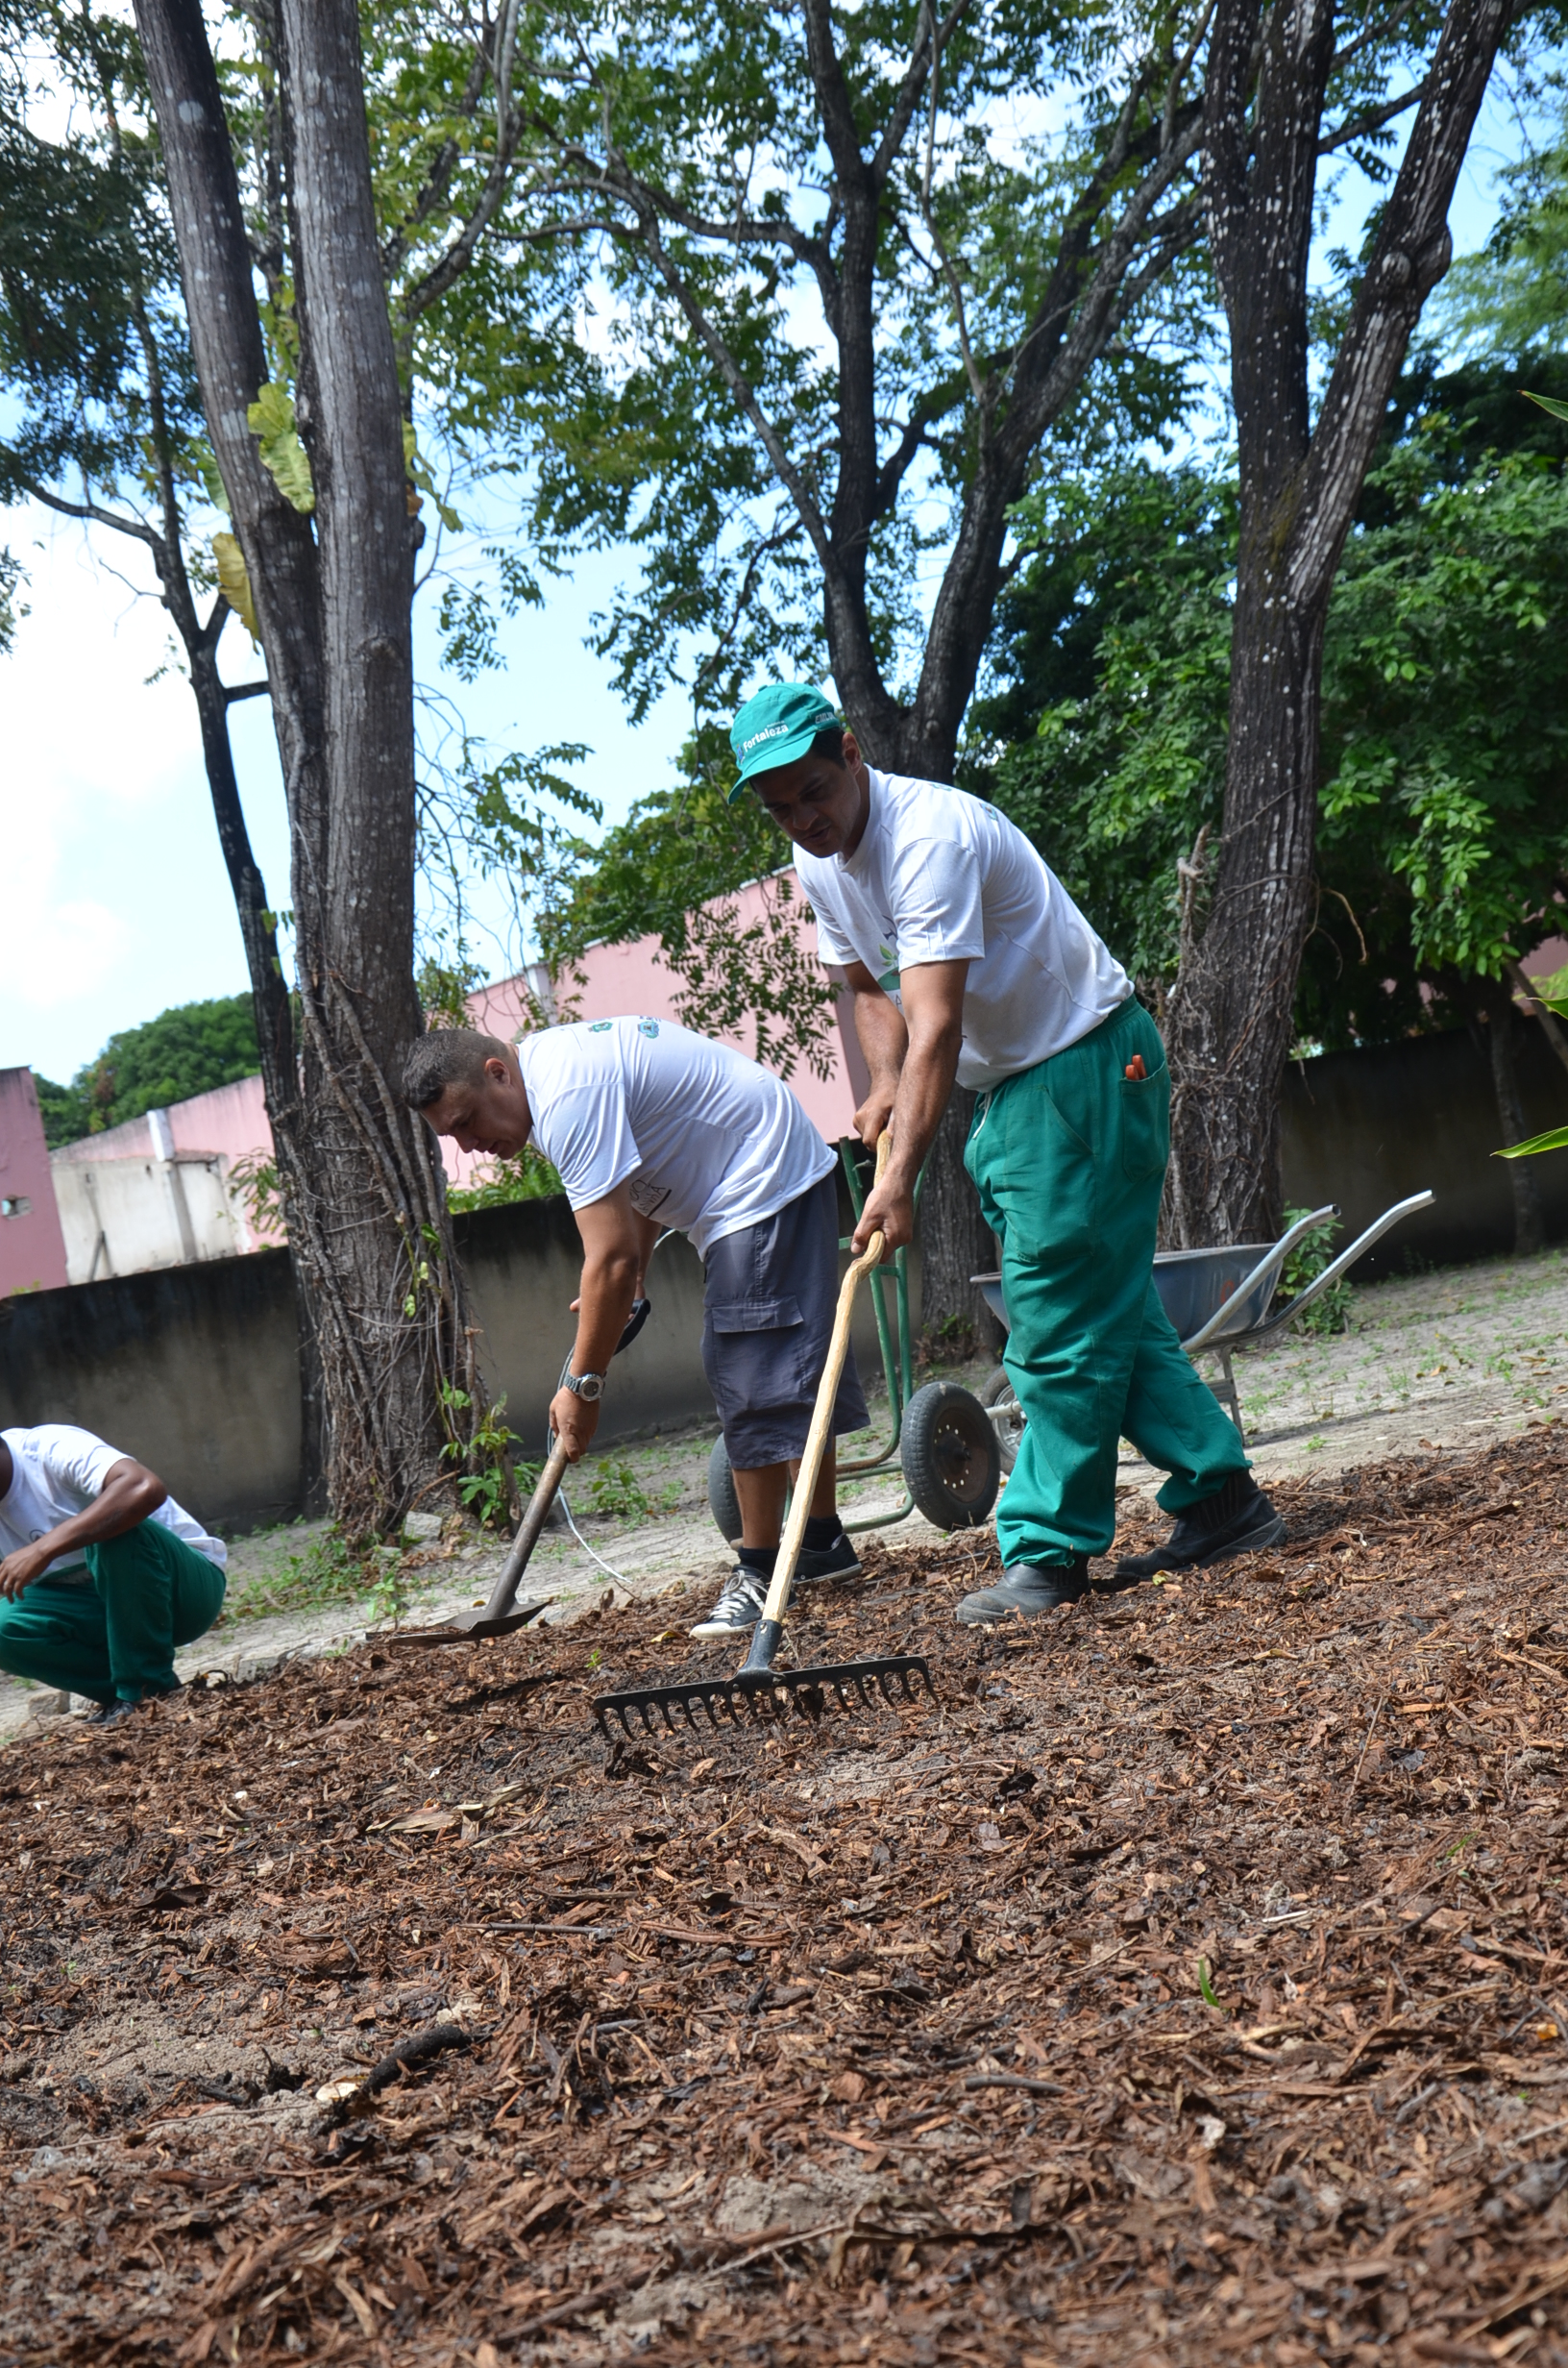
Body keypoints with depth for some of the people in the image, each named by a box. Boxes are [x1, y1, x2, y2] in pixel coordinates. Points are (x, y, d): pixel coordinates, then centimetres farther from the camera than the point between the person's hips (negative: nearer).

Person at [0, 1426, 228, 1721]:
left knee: (116, 1529, -36)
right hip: (105, 1600, 6)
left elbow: (146, 1488, -43)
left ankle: (148, 1690, -20)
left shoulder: (52, 1449, -23)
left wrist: (43, 1549, -43)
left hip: (187, 1585, -6)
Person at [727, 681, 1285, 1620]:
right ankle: (1224, 1497, 18)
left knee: (1059, 1314, -9)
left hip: (1089, 1067, -9)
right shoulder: (820, 865, 4)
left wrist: (900, 1180, -40)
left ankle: (1048, 1551, -5)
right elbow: (874, 990, 17)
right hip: (1012, 1081, 10)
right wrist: (888, 1088, -2)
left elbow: (937, 1024, -34)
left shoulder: (930, 835, -26)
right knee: (1108, 1304, 11)